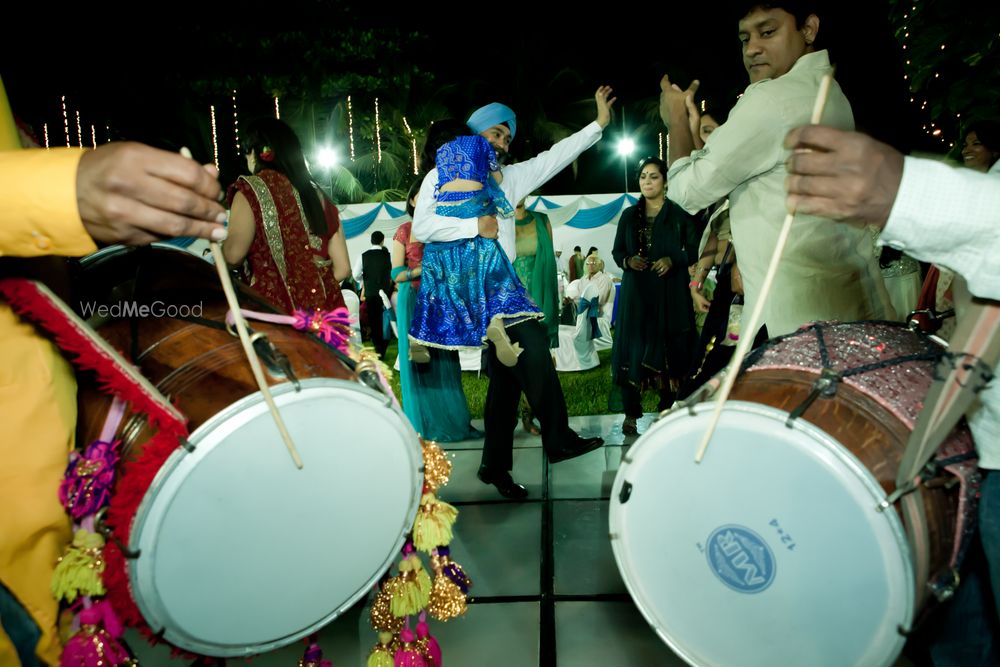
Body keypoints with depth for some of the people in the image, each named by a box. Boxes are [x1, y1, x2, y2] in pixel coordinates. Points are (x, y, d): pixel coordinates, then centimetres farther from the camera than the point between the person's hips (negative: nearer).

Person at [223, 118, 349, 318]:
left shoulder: (252, 189, -1)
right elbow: (342, 267, 12)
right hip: (324, 311, 5)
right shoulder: (317, 194, 14)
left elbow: (233, 254, -17)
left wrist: (217, 250, 5)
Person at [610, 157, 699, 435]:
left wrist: (672, 260, -16)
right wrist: (628, 261, -8)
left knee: (668, 347, -2)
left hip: (670, 294, -1)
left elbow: (695, 249, 2)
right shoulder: (629, 216, 13)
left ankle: (667, 408, 9)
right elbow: (617, 251, 14)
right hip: (636, 293, 2)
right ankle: (631, 413, -2)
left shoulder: (679, 214, 5)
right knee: (633, 348, -5)